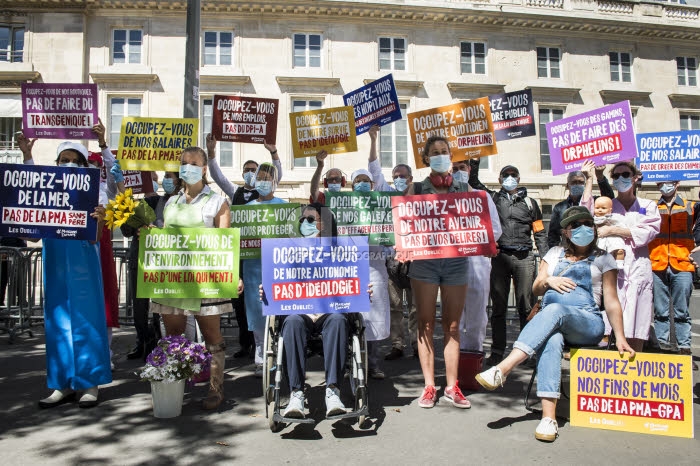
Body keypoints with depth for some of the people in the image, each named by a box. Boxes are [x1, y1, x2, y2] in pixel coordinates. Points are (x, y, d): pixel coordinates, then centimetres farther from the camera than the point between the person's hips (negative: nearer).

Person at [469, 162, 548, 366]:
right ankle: (497, 351, 10)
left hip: (524, 257, 0)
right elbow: (473, 181, 8)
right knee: (498, 306, 4)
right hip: (500, 256, 0)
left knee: (527, 306, 1)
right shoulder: (493, 198, 13)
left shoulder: (530, 203, 14)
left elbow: (540, 234, 12)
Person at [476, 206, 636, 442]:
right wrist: (548, 280, -8)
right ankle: (548, 417, -43)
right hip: (551, 320, 2)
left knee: (554, 310, -37)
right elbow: (536, 289, 15)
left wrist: (620, 337, -4)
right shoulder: (555, 253, 21)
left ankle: (502, 369, -48)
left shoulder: (602, 258, 15)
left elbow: (611, 302, 7)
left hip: (587, 323, -2)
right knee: (551, 341, -37)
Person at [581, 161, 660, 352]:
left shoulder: (648, 206, 16)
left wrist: (612, 230, -9)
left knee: (636, 334, 1)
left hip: (639, 270, 1)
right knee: (605, 328, -10)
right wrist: (589, 181, -6)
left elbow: (648, 231, -3)